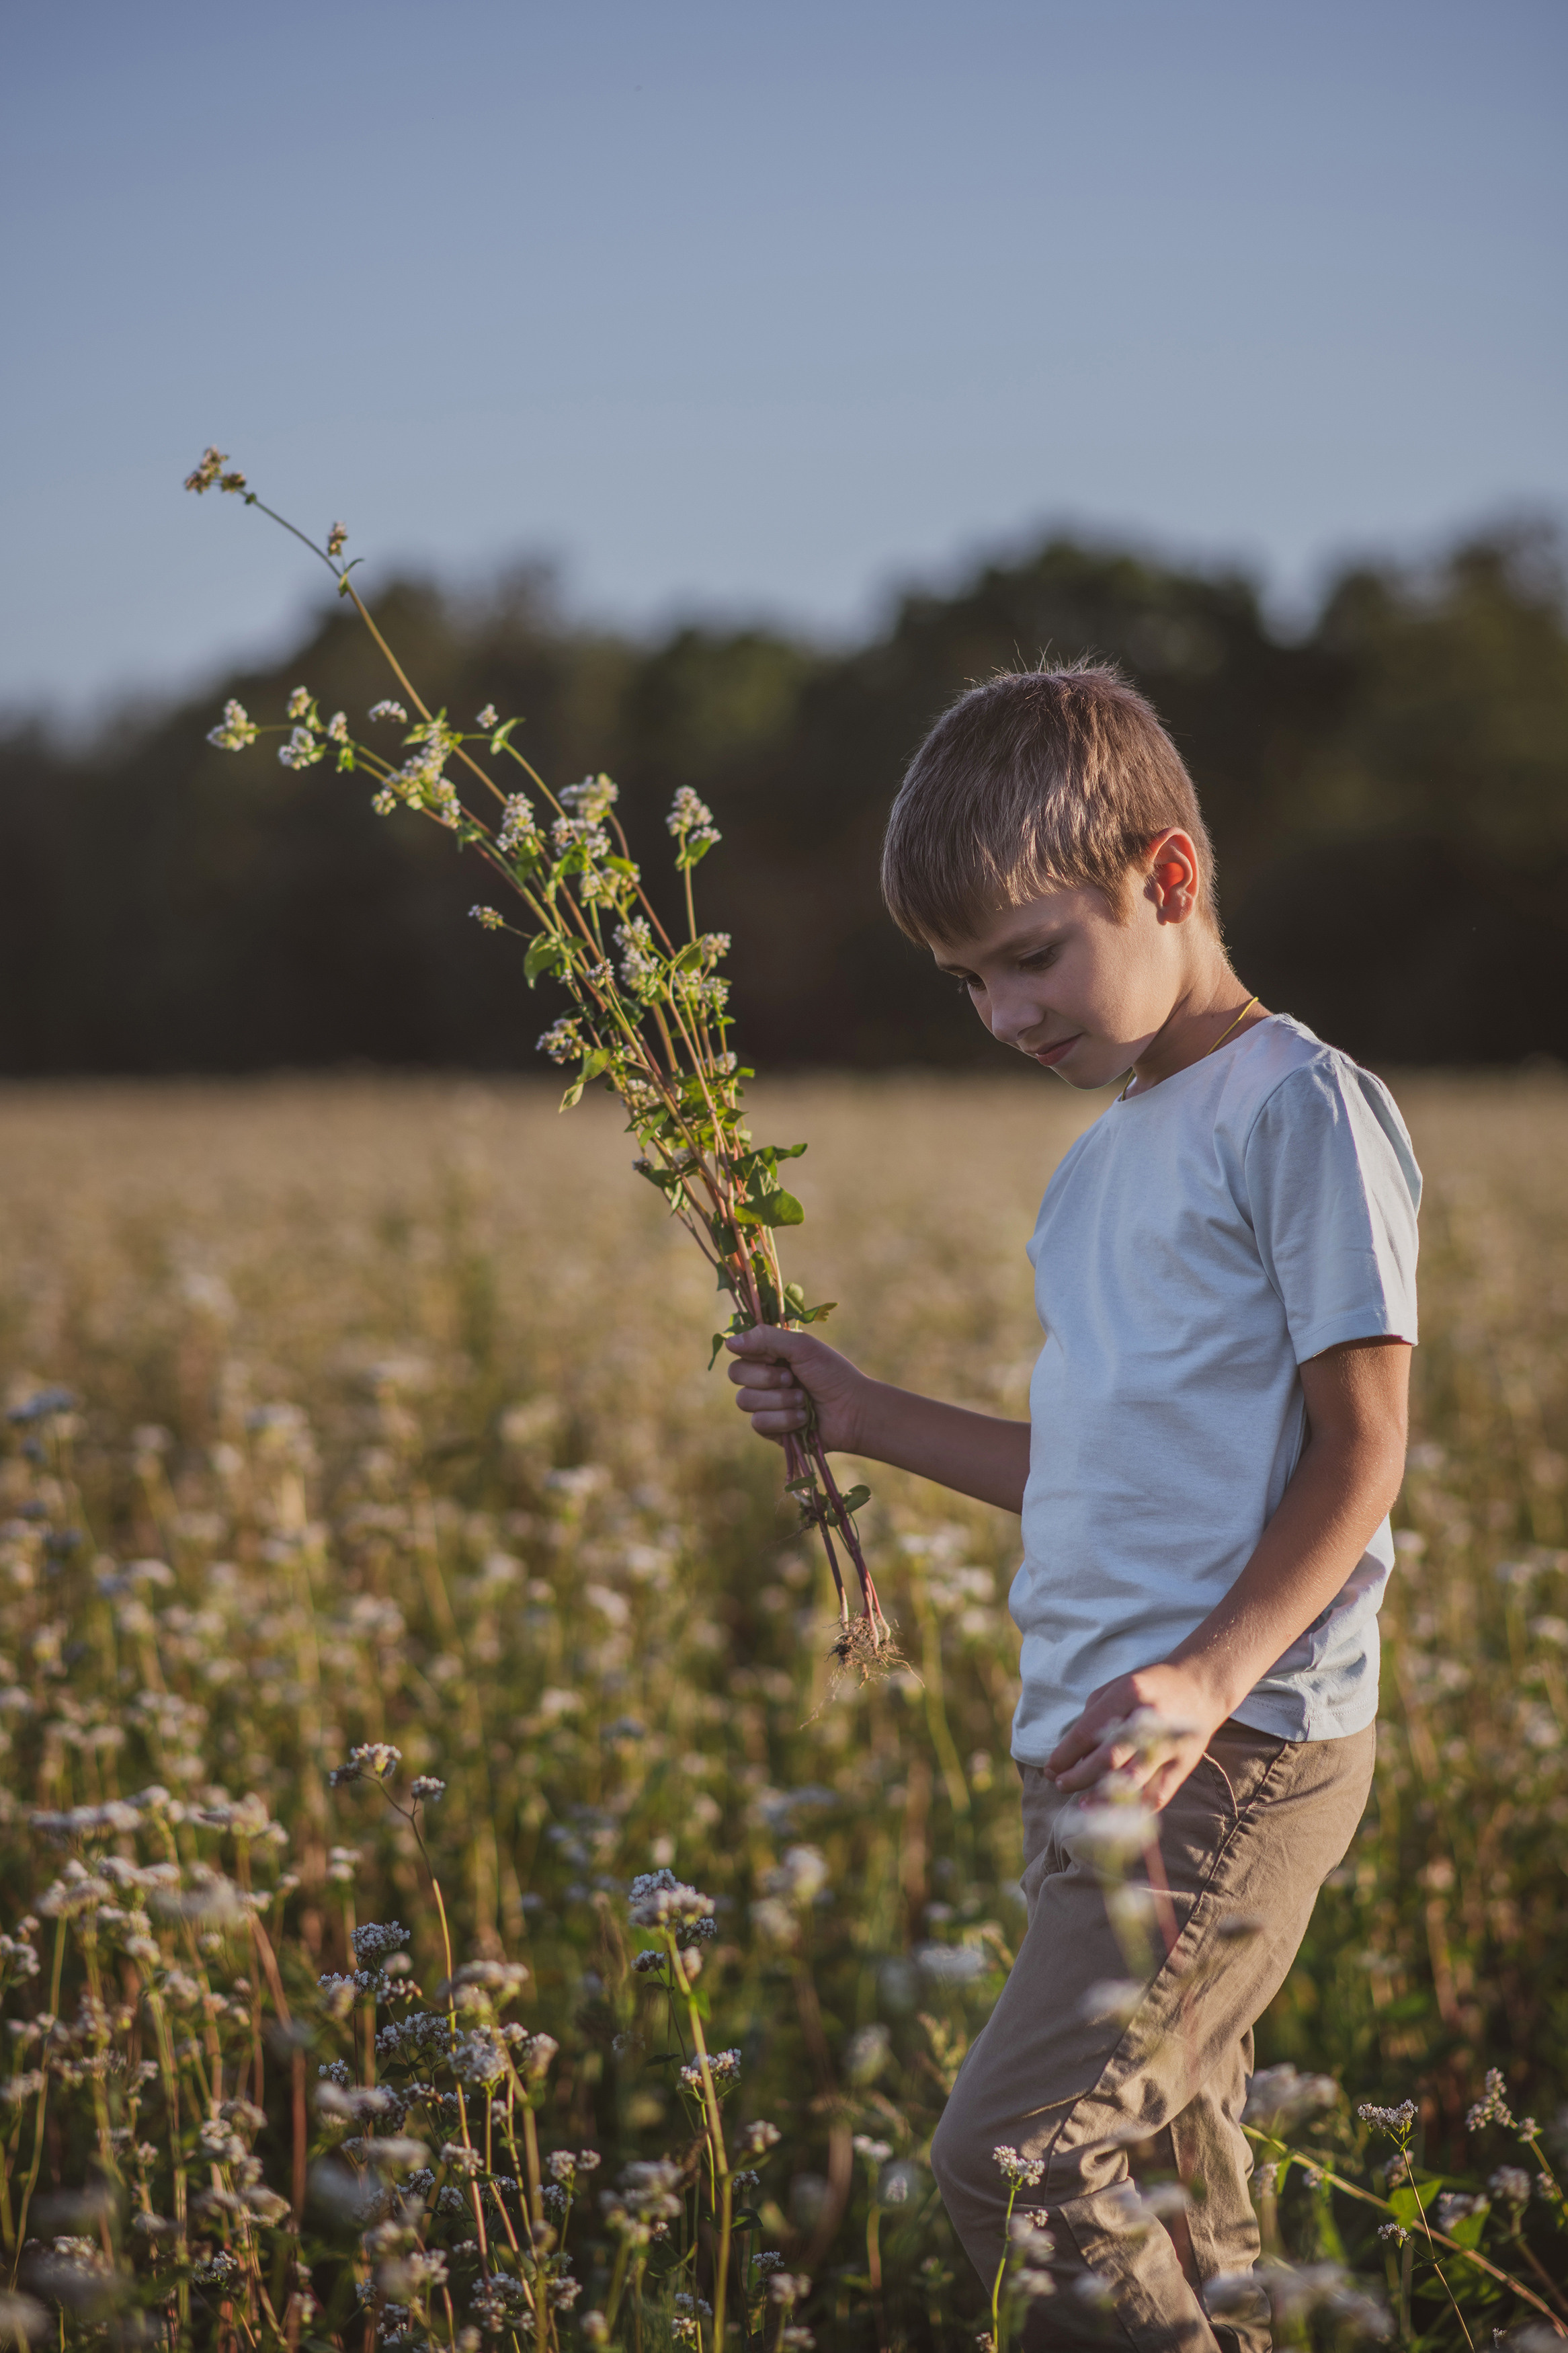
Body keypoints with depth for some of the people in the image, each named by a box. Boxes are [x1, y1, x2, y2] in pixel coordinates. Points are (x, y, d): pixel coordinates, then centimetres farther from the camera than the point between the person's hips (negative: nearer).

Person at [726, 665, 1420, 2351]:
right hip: (1095, 1757, 8)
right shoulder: (1105, 1161, 18)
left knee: (1012, 2156, -16)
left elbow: (1360, 1444, -12)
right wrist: (872, 1421, 19)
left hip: (1238, 1753, -8)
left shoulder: (1298, 1106, -7)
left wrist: (1214, 1671, -25)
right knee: (1164, 2191, 9)